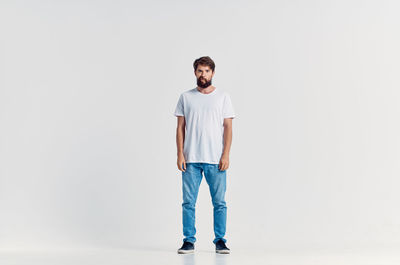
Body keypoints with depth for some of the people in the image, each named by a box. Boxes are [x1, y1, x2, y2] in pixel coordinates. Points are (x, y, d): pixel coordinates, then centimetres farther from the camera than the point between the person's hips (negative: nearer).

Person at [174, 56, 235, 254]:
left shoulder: (223, 97, 5)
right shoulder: (185, 97, 8)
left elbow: (228, 127, 2)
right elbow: (180, 128, 7)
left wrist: (226, 155, -7)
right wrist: (180, 154, -3)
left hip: (215, 160, -1)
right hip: (191, 160, 1)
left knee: (219, 202, 3)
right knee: (188, 202, 3)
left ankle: (220, 241, 13)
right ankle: (188, 241, 12)